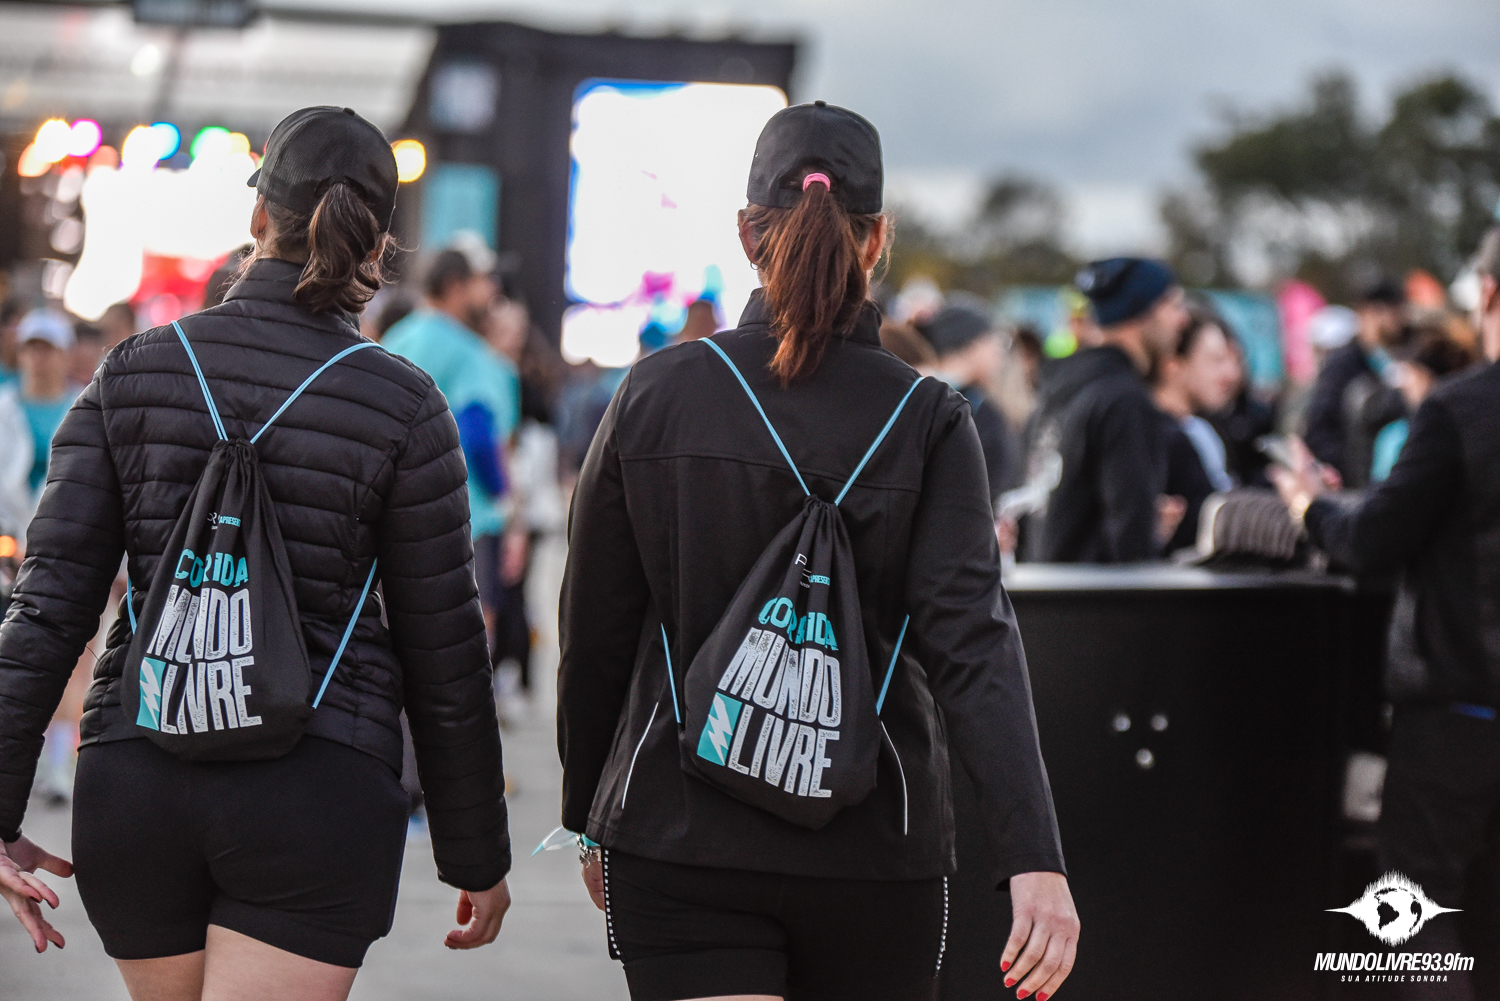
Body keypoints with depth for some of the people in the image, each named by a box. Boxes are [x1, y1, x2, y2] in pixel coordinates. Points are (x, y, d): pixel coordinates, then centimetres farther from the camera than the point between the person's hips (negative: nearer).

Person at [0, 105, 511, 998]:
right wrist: (478, 857, 9)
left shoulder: (132, 373, 1)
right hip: (314, 793, -3)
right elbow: (443, 660, -1)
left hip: (134, 784, 3)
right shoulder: (402, 407, -5)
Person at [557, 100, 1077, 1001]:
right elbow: (971, 637, -19)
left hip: (678, 839, 0)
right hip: (873, 845, 0)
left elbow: (596, 630, 3)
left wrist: (591, 817, 16)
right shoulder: (929, 420, -7)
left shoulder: (656, 394, -3)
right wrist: (1035, 856, -25)